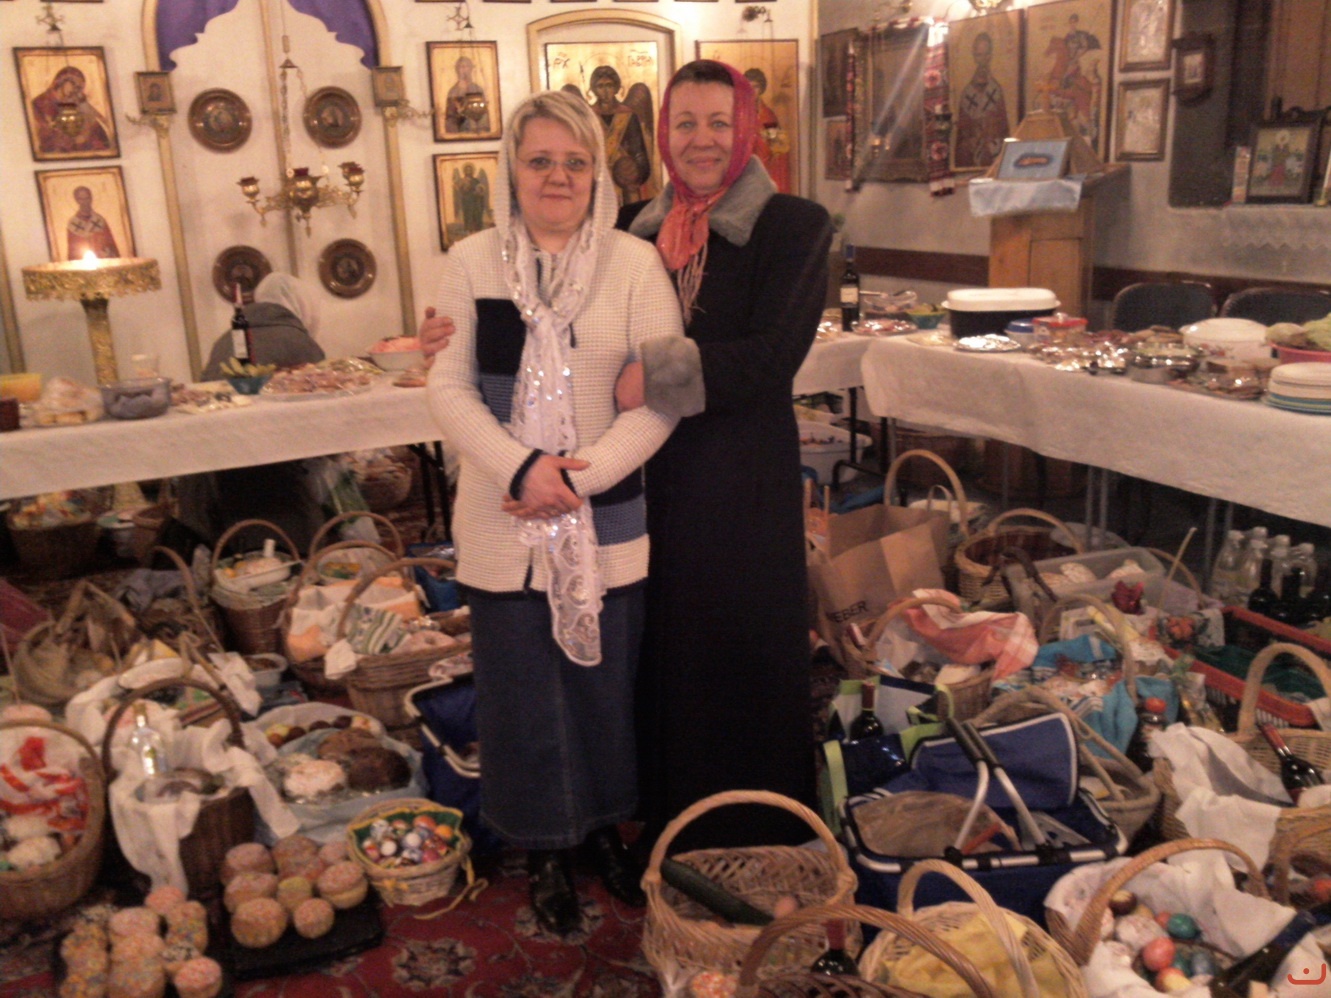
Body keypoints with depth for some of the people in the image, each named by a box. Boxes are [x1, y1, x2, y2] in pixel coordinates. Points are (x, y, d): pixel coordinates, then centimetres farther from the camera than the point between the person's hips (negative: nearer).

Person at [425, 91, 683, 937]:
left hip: (607, 522, 0)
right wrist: (520, 467, -16)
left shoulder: (635, 262, -2)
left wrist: (580, 475, -15)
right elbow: (449, 387, -2)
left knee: (606, 678, 12)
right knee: (524, 687, 11)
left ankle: (607, 826, 37)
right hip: (504, 527, 1)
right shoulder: (473, 262, 1)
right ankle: (547, 851, 31)